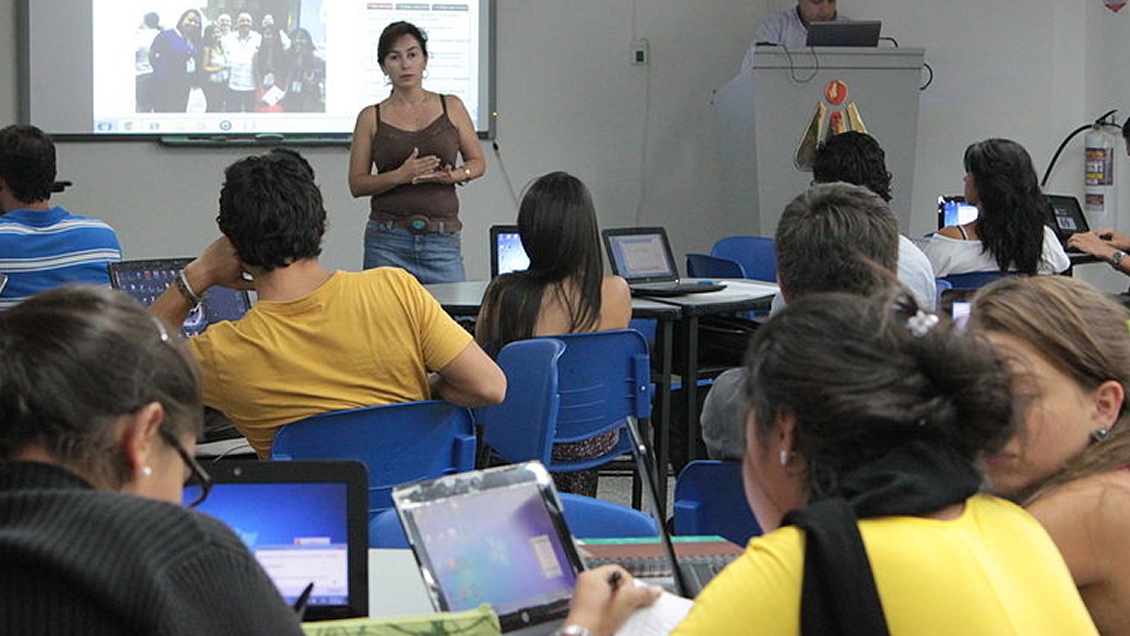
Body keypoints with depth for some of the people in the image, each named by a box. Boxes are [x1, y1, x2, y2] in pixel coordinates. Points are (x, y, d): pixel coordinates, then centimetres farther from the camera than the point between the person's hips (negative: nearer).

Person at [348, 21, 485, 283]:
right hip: (387, 240, -1)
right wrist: (399, 176, -14)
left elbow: (478, 163, 13)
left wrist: (453, 176, -8)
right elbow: (356, 184, 3)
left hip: (442, 239, 1)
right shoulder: (371, 117, 5)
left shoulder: (451, 108, 8)